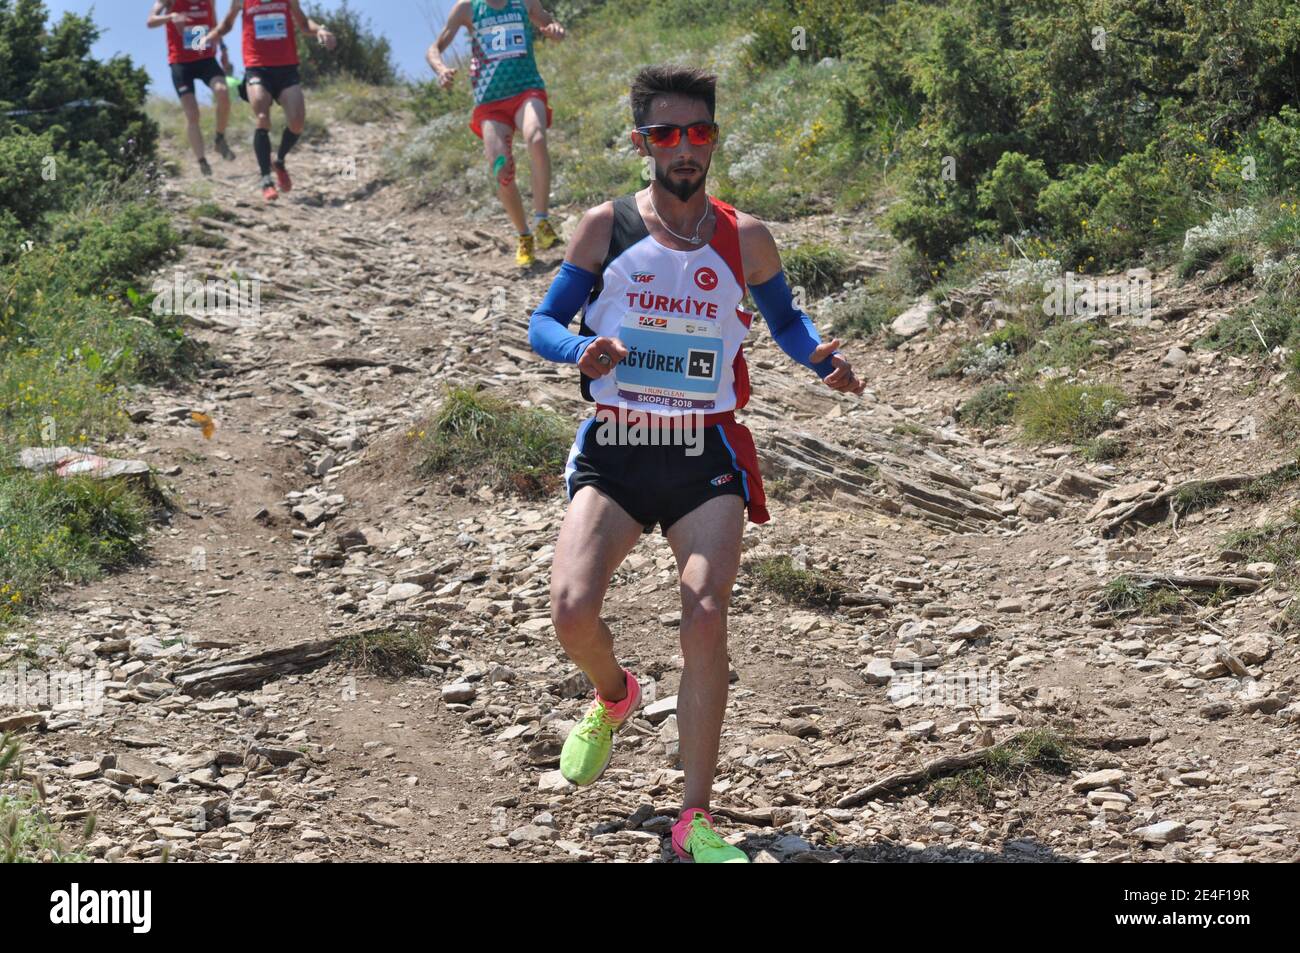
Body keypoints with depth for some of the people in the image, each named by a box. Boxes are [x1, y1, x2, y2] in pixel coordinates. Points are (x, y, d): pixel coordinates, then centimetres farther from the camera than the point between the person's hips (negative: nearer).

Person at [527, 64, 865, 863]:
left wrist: (821, 357, -5)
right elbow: (542, 324, 3)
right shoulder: (606, 227, -1)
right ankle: (614, 695, 24)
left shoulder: (745, 240, 2)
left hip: (707, 455, 0)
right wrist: (583, 350, -20)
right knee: (572, 609, -15)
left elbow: (785, 318, 17)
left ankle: (696, 819, 0)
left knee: (706, 621, -13)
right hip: (614, 451, 0)